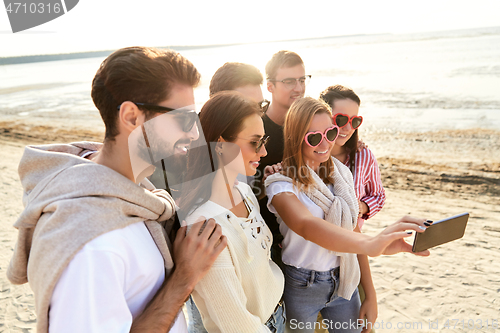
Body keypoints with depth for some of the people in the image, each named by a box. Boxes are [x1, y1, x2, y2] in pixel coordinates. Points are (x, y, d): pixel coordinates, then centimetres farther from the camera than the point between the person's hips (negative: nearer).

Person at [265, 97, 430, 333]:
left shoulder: (342, 175, 1)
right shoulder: (281, 184, -19)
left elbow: (353, 234, 6)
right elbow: (307, 226, -39)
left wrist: (370, 295, 5)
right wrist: (371, 244, -55)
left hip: (344, 284, 5)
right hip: (301, 287, -4)